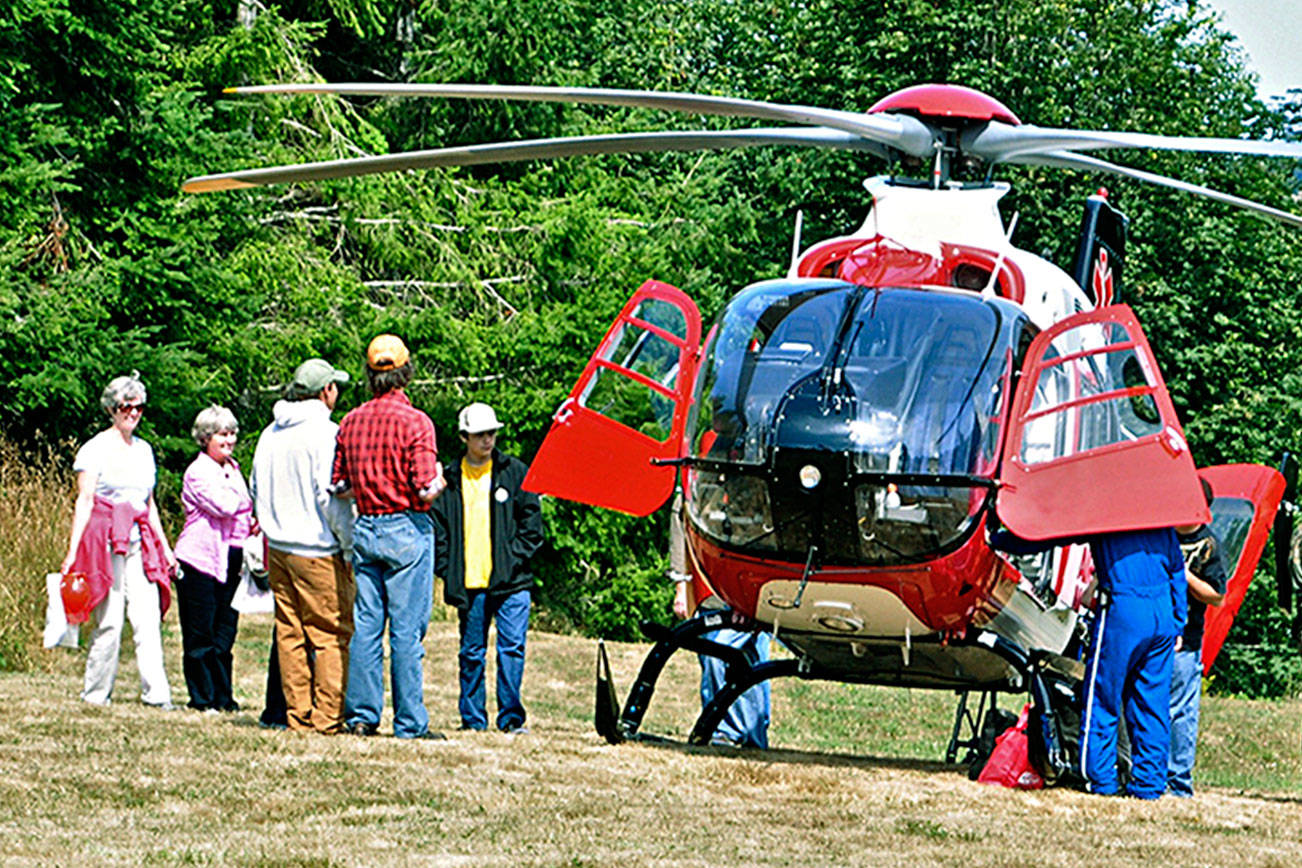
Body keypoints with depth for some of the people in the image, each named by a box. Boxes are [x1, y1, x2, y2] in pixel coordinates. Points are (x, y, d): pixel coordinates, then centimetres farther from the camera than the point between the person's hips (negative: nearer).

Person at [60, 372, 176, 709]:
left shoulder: (144, 450, 18)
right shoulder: (96, 448, 0)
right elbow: (84, 501, -3)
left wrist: (165, 547, 23)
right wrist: (73, 552, -8)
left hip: (139, 542, 5)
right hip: (105, 541, -5)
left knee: (148, 619, -6)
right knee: (109, 620, -6)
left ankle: (156, 693, -10)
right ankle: (96, 693, 4)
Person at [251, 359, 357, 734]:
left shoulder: (271, 433, 11)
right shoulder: (325, 433, -12)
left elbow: (257, 491, 18)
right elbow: (330, 495, -17)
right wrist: (349, 545, -9)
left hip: (278, 547, 7)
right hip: (319, 550, -7)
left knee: (289, 632, 8)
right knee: (332, 634, -3)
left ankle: (297, 715, 9)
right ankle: (328, 717, -6)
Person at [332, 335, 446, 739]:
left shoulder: (351, 422, 5)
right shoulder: (414, 422, -12)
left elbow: (338, 486, 9)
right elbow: (425, 490, -17)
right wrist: (439, 482, 5)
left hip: (365, 530, 5)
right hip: (406, 528, -5)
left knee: (365, 626, 9)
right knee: (407, 629, -3)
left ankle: (361, 714, 10)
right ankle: (410, 722, -1)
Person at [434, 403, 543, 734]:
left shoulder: (515, 472, 5)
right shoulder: (450, 479, 8)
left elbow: (531, 524, 5)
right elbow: (438, 529, 10)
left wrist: (514, 558, -6)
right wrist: (447, 570, -1)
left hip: (511, 582, -1)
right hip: (469, 583, 2)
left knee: (512, 647, -7)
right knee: (471, 653, 7)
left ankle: (511, 716, -2)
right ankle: (472, 718, 13)